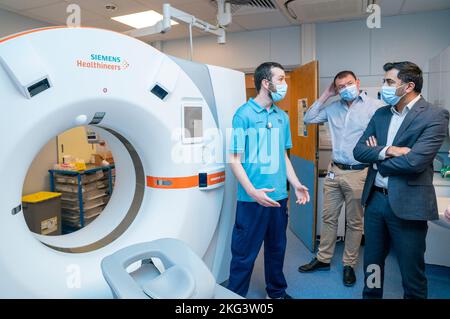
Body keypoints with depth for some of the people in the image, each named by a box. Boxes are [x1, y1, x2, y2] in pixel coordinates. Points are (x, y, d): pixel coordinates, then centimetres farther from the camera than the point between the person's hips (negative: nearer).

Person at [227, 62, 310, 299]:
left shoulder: (282, 116, 9)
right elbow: (234, 159, -10)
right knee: (244, 254, 3)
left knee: (277, 248, 19)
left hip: (279, 197, 6)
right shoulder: (244, 114, -9)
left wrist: (296, 184, 7)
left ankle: (277, 291, 39)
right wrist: (252, 191, -19)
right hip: (252, 199, -6)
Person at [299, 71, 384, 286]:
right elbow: (308, 119, 10)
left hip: (358, 173, -5)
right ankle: (323, 259, 29)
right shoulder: (333, 108, 8)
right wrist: (325, 96, 6)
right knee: (328, 218, 14)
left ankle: (349, 265, 27)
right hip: (334, 171, 5)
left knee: (354, 222, 10)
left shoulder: (375, 106, -7)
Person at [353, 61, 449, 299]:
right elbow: (358, 150, 1)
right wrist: (387, 151, -17)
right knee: (372, 262, 20)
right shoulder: (381, 114, 9)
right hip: (375, 199, 6)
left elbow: (414, 161, -21)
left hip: (407, 204, -5)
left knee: (411, 271, 10)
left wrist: (377, 159, -6)